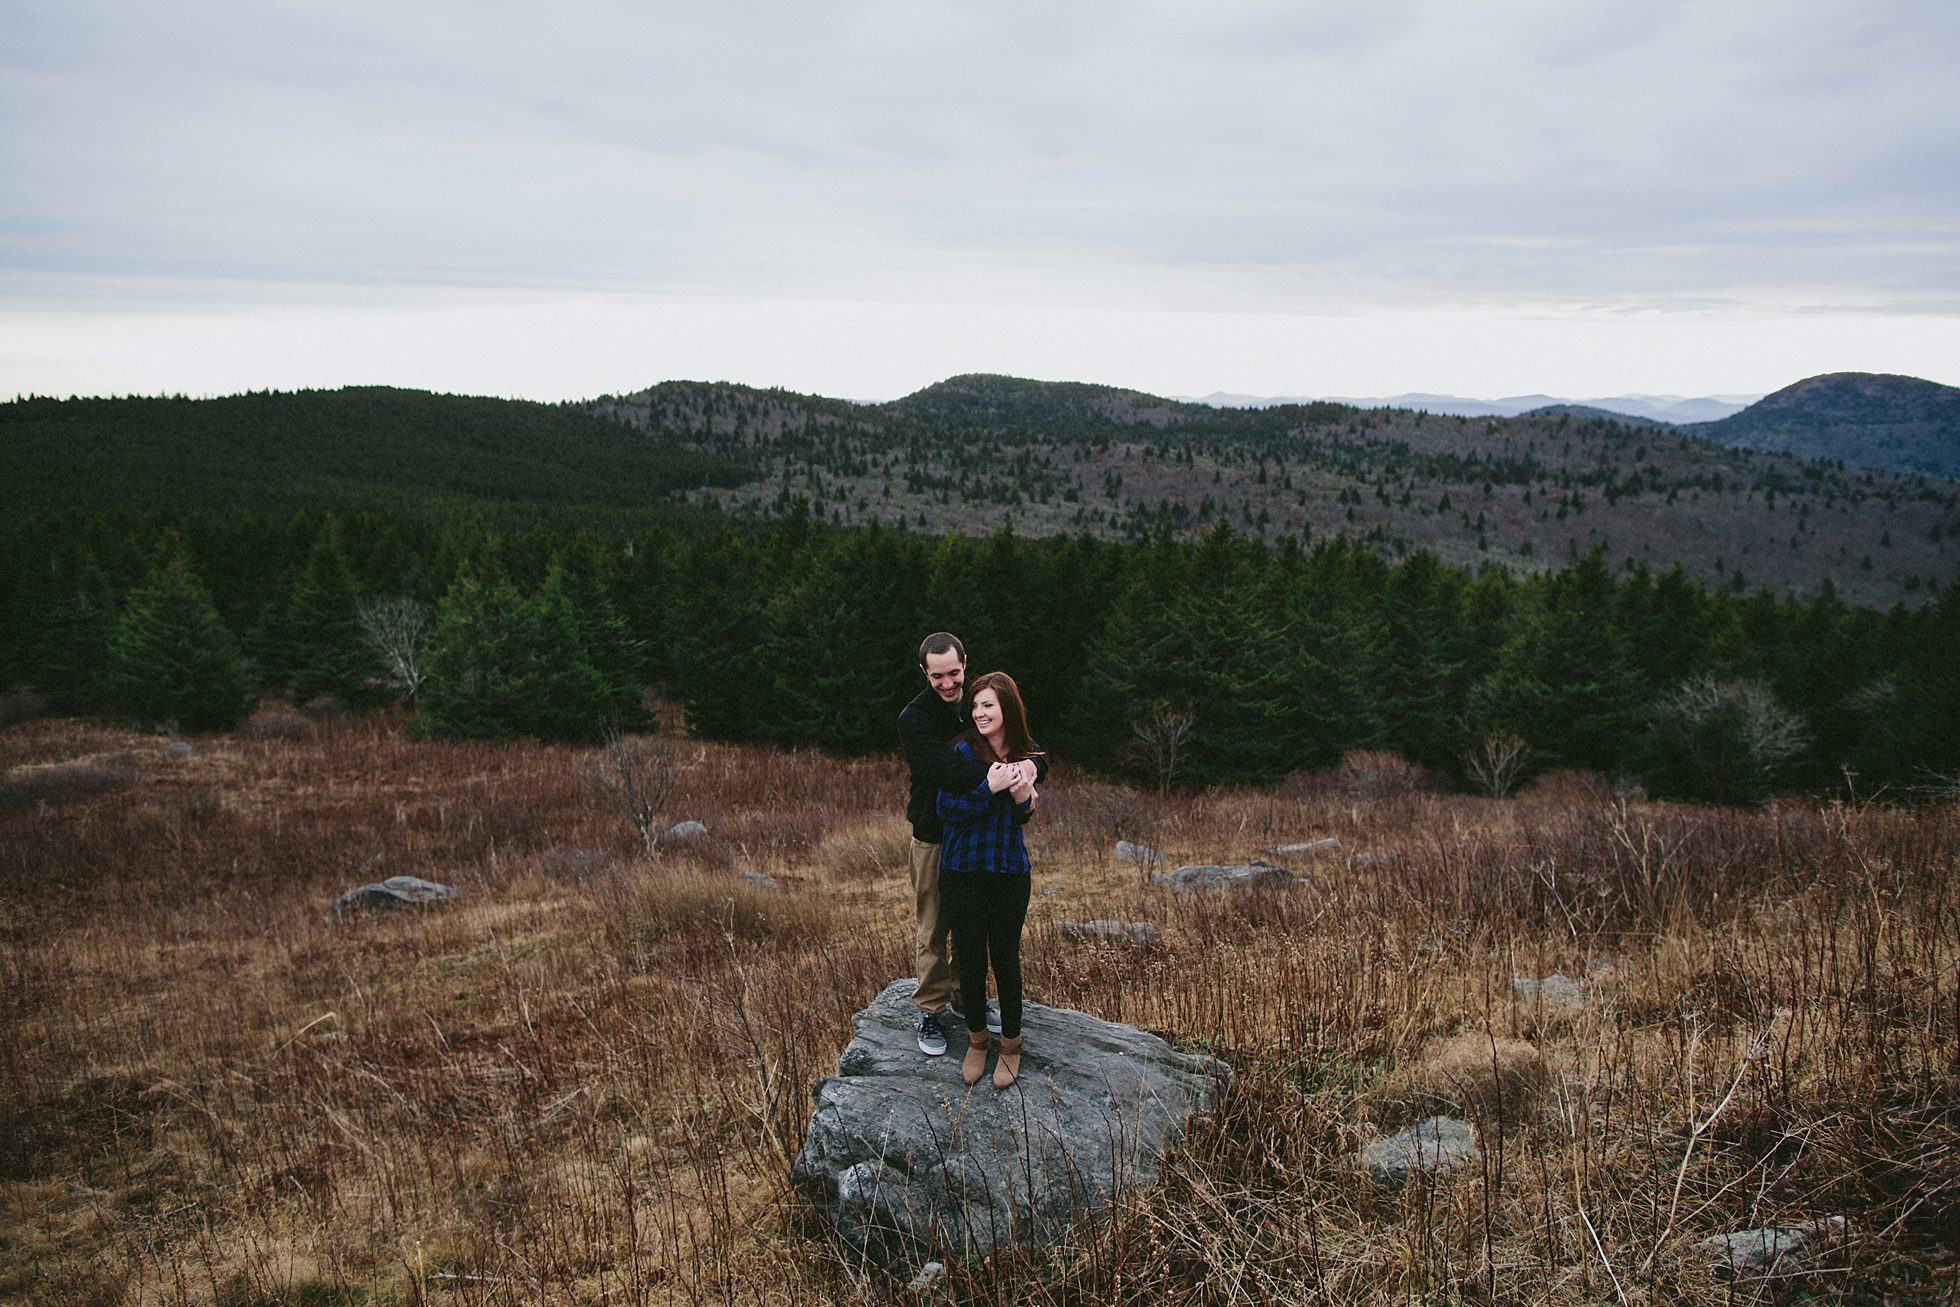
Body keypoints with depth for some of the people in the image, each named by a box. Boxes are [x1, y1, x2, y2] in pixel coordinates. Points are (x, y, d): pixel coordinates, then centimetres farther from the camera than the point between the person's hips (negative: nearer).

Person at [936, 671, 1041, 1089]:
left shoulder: (1026, 756, 3)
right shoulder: (963, 751, -8)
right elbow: (947, 810, -13)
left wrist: (1024, 798, -11)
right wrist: (989, 787, -23)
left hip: (1010, 870, 2)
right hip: (963, 870, -2)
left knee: (1006, 956, 8)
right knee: (970, 956, 8)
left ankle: (1010, 1043, 25)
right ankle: (976, 1039, 28)